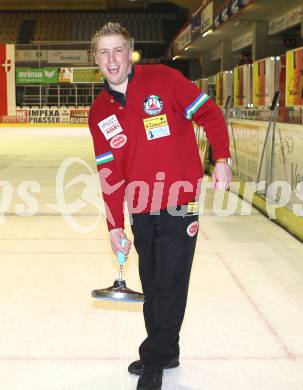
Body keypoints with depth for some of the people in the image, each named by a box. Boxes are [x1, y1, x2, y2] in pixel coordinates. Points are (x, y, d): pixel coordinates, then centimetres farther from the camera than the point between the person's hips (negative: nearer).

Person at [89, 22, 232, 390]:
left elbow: (209, 113, -3)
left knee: (170, 285, 0)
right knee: (151, 285, 14)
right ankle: (166, 352, 33)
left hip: (179, 203, -5)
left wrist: (220, 159, -13)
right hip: (141, 210, 5)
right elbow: (110, 174, 4)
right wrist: (115, 225, 1)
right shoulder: (99, 112, 5)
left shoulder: (163, 79, -8)